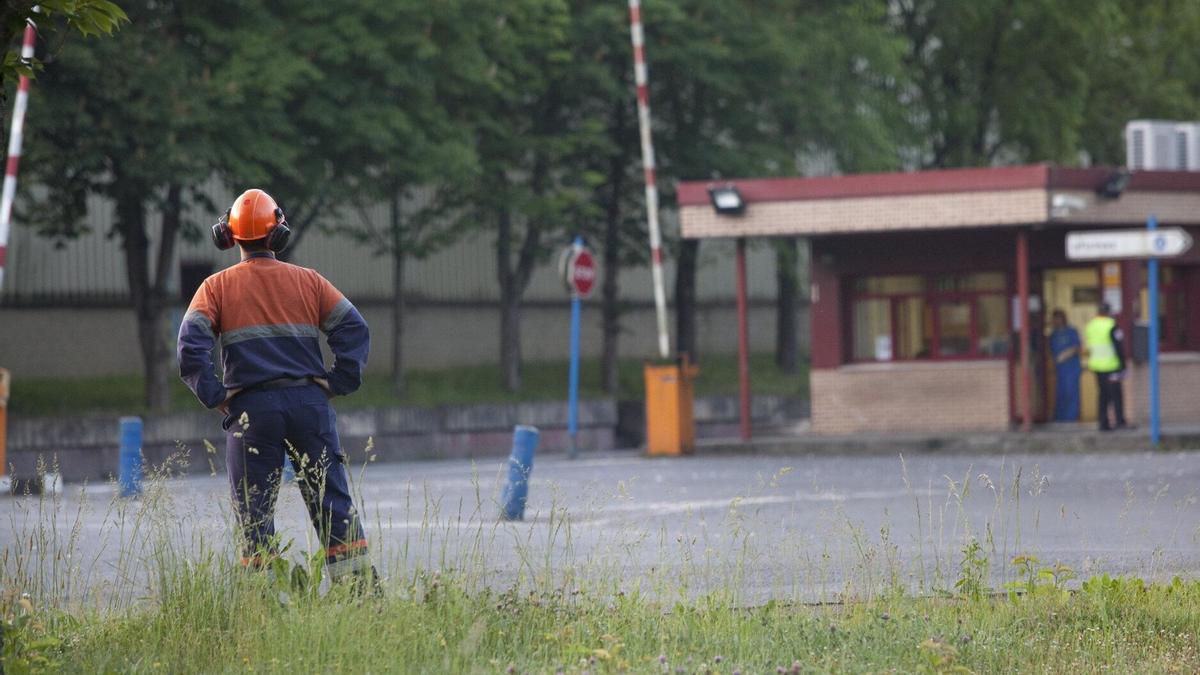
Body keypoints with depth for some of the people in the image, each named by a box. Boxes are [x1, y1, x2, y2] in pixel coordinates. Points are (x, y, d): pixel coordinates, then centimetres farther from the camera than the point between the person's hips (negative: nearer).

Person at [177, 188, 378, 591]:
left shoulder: (216, 288, 5)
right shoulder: (308, 281, 10)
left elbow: (190, 345, -8)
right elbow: (355, 330, 1)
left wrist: (214, 396, -3)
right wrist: (338, 385, 1)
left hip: (251, 407, -1)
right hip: (309, 402, 1)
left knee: (254, 512, 3)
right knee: (333, 502, 5)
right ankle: (360, 588, 2)